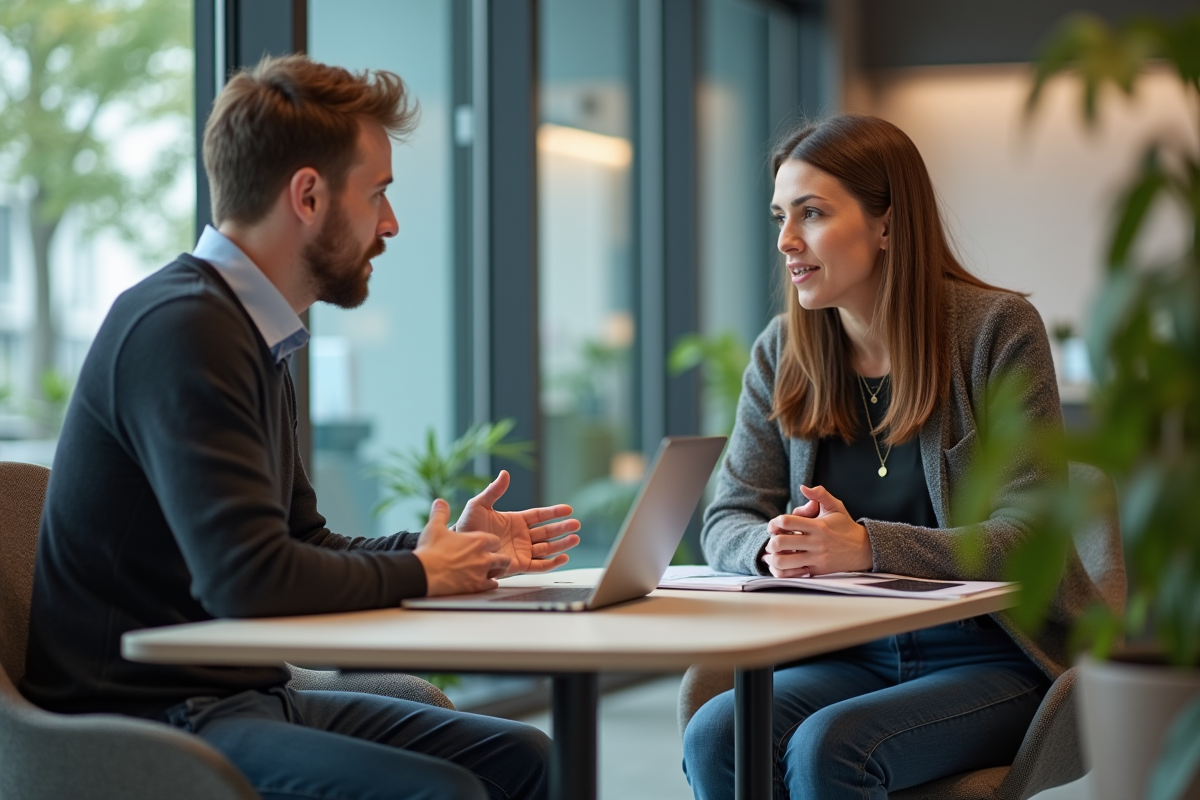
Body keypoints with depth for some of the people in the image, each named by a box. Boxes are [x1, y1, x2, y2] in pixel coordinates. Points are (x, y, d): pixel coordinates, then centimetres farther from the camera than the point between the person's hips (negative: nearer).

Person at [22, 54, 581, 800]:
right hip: (150, 715, -10)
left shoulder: (255, 338, 14)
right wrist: (418, 573, -10)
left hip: (241, 696, 10)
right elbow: (248, 576, -27)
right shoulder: (183, 329, -18)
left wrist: (442, 547, 8)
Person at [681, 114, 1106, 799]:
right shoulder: (783, 352, 7)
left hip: (993, 659, -4)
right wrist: (773, 548, -18)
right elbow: (728, 521, 7)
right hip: (853, 657, 4)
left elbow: (1031, 537, -13)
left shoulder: (998, 329, -7)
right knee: (714, 736, -26)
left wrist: (865, 547, -26)